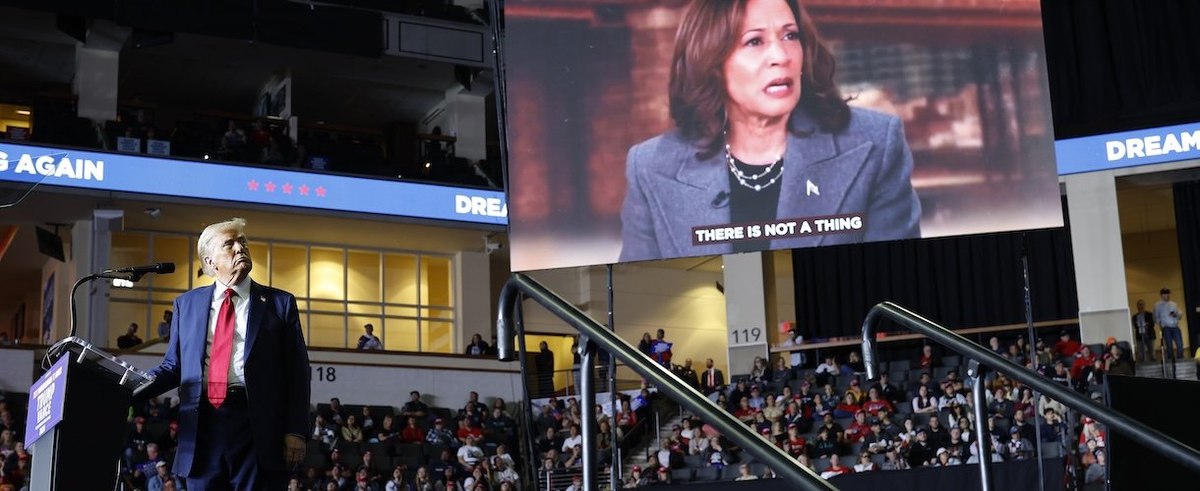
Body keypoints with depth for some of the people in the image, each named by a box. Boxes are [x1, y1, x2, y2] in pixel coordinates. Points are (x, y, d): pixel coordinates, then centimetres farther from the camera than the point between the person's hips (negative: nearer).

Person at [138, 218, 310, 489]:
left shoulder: (280, 303, 8)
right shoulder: (186, 304, 16)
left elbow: (297, 373, 4)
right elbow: (174, 365, 17)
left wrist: (296, 431, -5)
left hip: (257, 426, -2)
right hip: (202, 424, 2)